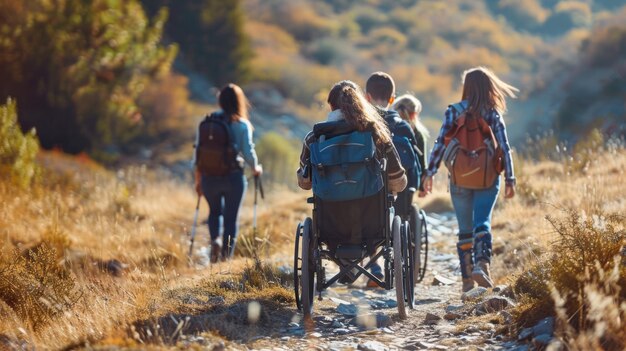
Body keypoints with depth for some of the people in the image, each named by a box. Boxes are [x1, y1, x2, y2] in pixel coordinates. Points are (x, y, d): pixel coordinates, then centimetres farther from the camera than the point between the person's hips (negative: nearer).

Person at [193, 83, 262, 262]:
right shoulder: (242, 125, -7)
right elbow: (248, 152, -6)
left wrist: (198, 180, 13)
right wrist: (255, 168, 15)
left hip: (209, 177, 3)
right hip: (233, 176, -3)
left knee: (214, 211, 24)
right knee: (231, 217, 8)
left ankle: (215, 239, -1)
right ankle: (226, 256, 3)